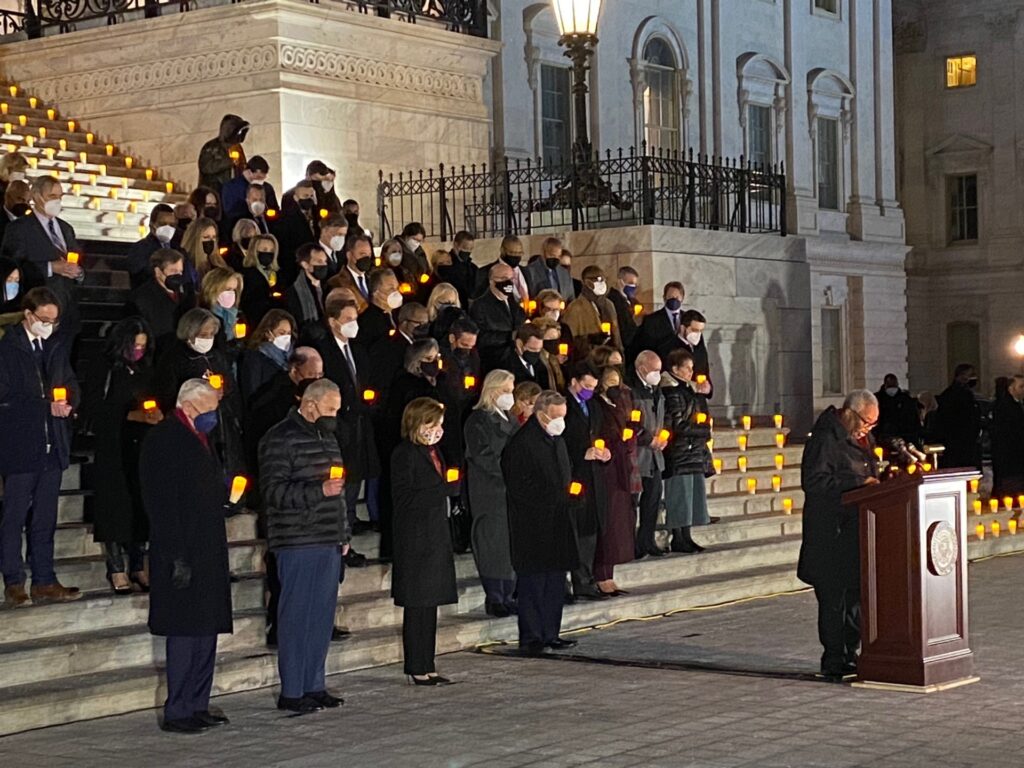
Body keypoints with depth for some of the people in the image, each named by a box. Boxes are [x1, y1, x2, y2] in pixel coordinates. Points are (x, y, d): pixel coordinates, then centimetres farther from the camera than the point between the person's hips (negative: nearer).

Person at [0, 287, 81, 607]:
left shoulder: (57, 344, 11)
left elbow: (71, 384, 16)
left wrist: (68, 402, -7)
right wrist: (46, 406, -16)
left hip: (52, 445, 5)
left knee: (45, 519, 10)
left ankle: (44, 582, 15)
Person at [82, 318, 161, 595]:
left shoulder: (145, 370, 13)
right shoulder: (102, 369, -3)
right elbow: (92, 411, -8)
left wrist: (156, 414, -4)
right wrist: (131, 416, -14)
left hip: (141, 447, 4)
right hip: (112, 450, -4)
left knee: (141, 507, 2)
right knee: (116, 507, -5)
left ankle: (138, 566, 10)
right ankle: (117, 569, 1)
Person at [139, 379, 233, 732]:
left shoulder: (196, 438, 17)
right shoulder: (164, 439, -13)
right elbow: (161, 504, -19)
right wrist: (177, 557, -22)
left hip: (207, 554, 10)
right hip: (184, 556, -10)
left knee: (207, 631, 11)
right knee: (185, 633, -7)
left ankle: (197, 706, 18)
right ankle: (177, 713, -1)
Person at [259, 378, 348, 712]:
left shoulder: (327, 437, 20)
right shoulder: (280, 439, -8)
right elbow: (273, 490, -16)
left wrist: (343, 534, 22)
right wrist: (318, 491, -25)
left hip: (329, 542, 8)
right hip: (298, 543, -8)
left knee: (323, 615, 10)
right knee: (297, 616, -5)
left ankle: (314, 686, 17)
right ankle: (291, 691, -1)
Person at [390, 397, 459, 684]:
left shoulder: (433, 452, 16)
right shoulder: (405, 454, -11)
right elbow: (405, 499, -18)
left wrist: (453, 484, 6)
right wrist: (445, 488, -20)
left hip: (436, 537, 9)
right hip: (415, 540, -9)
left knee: (430, 604, 10)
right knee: (417, 606, -4)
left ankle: (426, 666, 16)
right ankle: (417, 668, 2)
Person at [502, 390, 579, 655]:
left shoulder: (557, 441, 16)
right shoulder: (521, 443, -13)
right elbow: (517, 486, -17)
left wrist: (571, 492, 7)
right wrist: (557, 495, -18)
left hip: (558, 524, 8)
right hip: (532, 527, -8)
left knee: (556, 583, 11)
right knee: (532, 583, -4)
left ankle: (550, 634, 19)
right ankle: (531, 637, 1)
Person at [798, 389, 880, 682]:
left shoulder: (861, 438, 16)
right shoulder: (825, 439, -14)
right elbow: (813, 481, -22)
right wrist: (859, 482, -22)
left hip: (857, 530, 9)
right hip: (832, 534, -9)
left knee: (858, 592, 10)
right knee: (834, 597, -4)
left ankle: (850, 654, 20)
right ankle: (834, 661, 2)